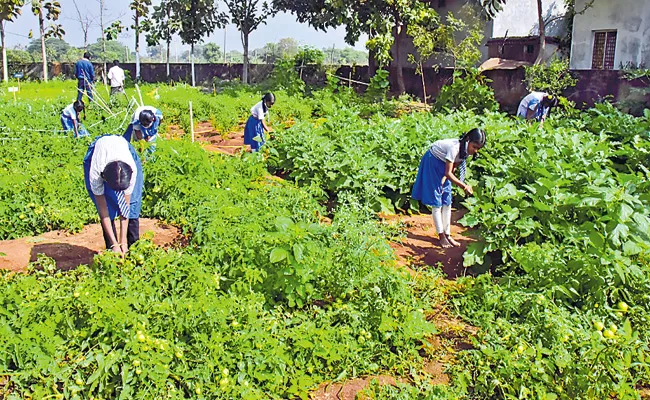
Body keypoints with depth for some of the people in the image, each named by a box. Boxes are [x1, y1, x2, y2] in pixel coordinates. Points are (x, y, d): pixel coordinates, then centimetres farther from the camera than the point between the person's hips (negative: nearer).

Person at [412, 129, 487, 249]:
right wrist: (464, 186, -37)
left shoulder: (467, 150, -12)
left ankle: (447, 234, 13)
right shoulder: (455, 148, -36)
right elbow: (448, 173, -33)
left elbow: (453, 167, -4)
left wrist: (444, 180, -18)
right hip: (433, 162, -7)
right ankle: (441, 235, 3)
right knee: (437, 202, -5)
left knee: (447, 202, 6)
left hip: (443, 165, 7)